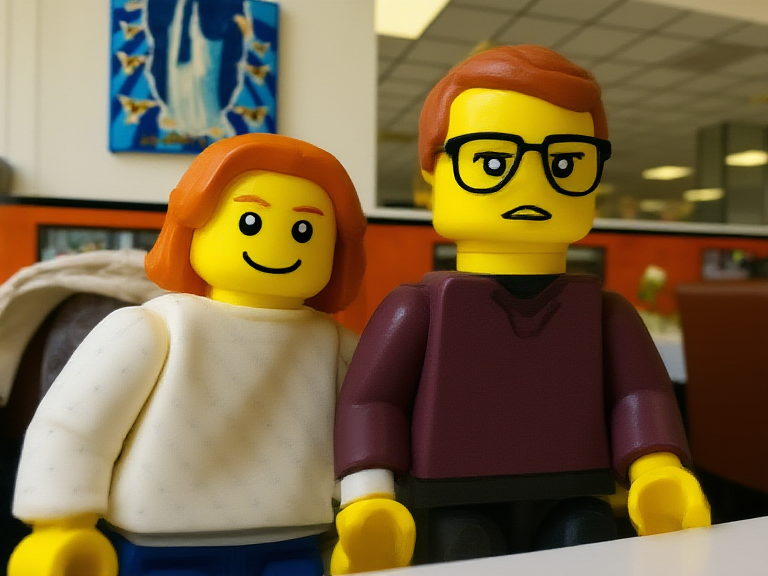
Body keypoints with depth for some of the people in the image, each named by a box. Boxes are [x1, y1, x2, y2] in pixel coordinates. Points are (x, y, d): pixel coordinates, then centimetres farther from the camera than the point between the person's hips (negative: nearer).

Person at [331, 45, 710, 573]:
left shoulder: (603, 309, 4)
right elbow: (370, 399, -6)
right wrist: (369, 502, -14)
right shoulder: (419, 305, -6)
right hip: (460, 514, -2)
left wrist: (659, 477, -13)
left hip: (570, 513, 3)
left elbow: (639, 392, 3)